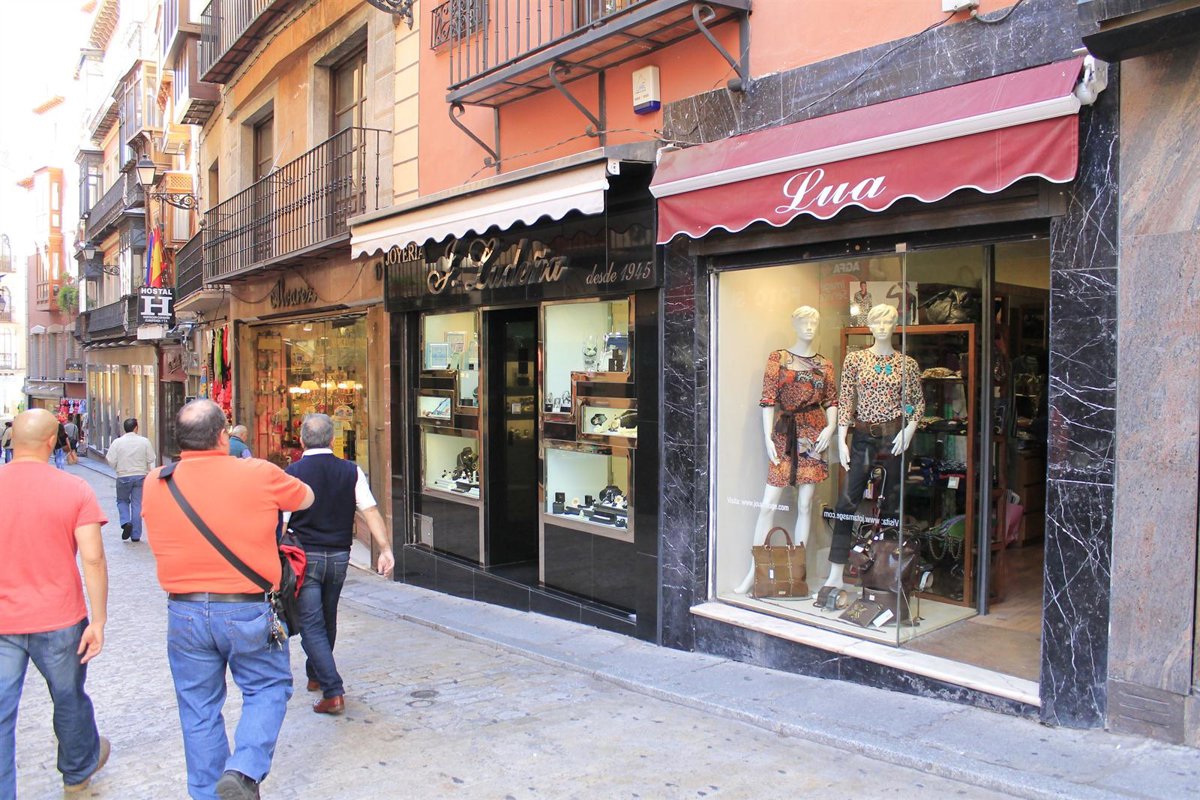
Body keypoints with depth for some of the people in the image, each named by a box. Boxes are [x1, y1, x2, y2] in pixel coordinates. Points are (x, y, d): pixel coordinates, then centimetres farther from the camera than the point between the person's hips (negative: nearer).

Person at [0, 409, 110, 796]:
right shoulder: (74, 489, -11)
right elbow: (93, 558, -14)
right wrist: (98, 622, -8)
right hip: (59, 620, 0)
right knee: (69, 700, 20)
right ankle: (78, 770, 42)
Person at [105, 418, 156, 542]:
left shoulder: (117, 442, -7)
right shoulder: (144, 441, -5)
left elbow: (111, 462, -6)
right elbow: (151, 460, -2)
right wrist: (149, 473, 13)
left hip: (123, 477, 0)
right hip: (140, 476, 1)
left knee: (122, 501, 21)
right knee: (137, 504, 6)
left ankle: (126, 522, -3)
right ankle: (136, 535, 8)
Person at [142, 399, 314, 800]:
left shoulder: (154, 485, -3)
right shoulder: (259, 474, -12)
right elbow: (306, 498, 5)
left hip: (185, 613, 3)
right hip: (248, 611, -3)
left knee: (199, 708, 17)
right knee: (268, 688, 16)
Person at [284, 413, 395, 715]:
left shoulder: (291, 473, -9)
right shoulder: (351, 471, -2)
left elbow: (281, 521, -9)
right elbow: (370, 511, -8)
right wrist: (385, 549, -7)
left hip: (304, 557, -4)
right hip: (338, 557, 4)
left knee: (311, 625, 0)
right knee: (327, 621, 21)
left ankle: (332, 692, -8)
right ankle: (316, 676, 39)